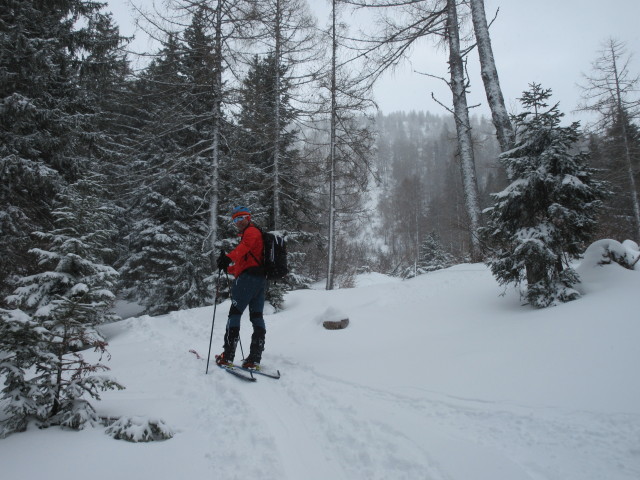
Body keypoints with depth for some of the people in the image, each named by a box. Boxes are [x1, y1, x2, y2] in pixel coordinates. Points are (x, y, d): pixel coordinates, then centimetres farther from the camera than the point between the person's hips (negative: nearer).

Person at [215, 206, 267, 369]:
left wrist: (229, 257, -38)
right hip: (261, 279, 10)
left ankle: (227, 357, -10)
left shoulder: (251, 231, 0)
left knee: (234, 313, -8)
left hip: (248, 277, -10)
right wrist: (228, 267, 24)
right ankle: (254, 359, 1)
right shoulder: (253, 234, 30)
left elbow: (244, 247, -24)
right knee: (257, 316, 3)